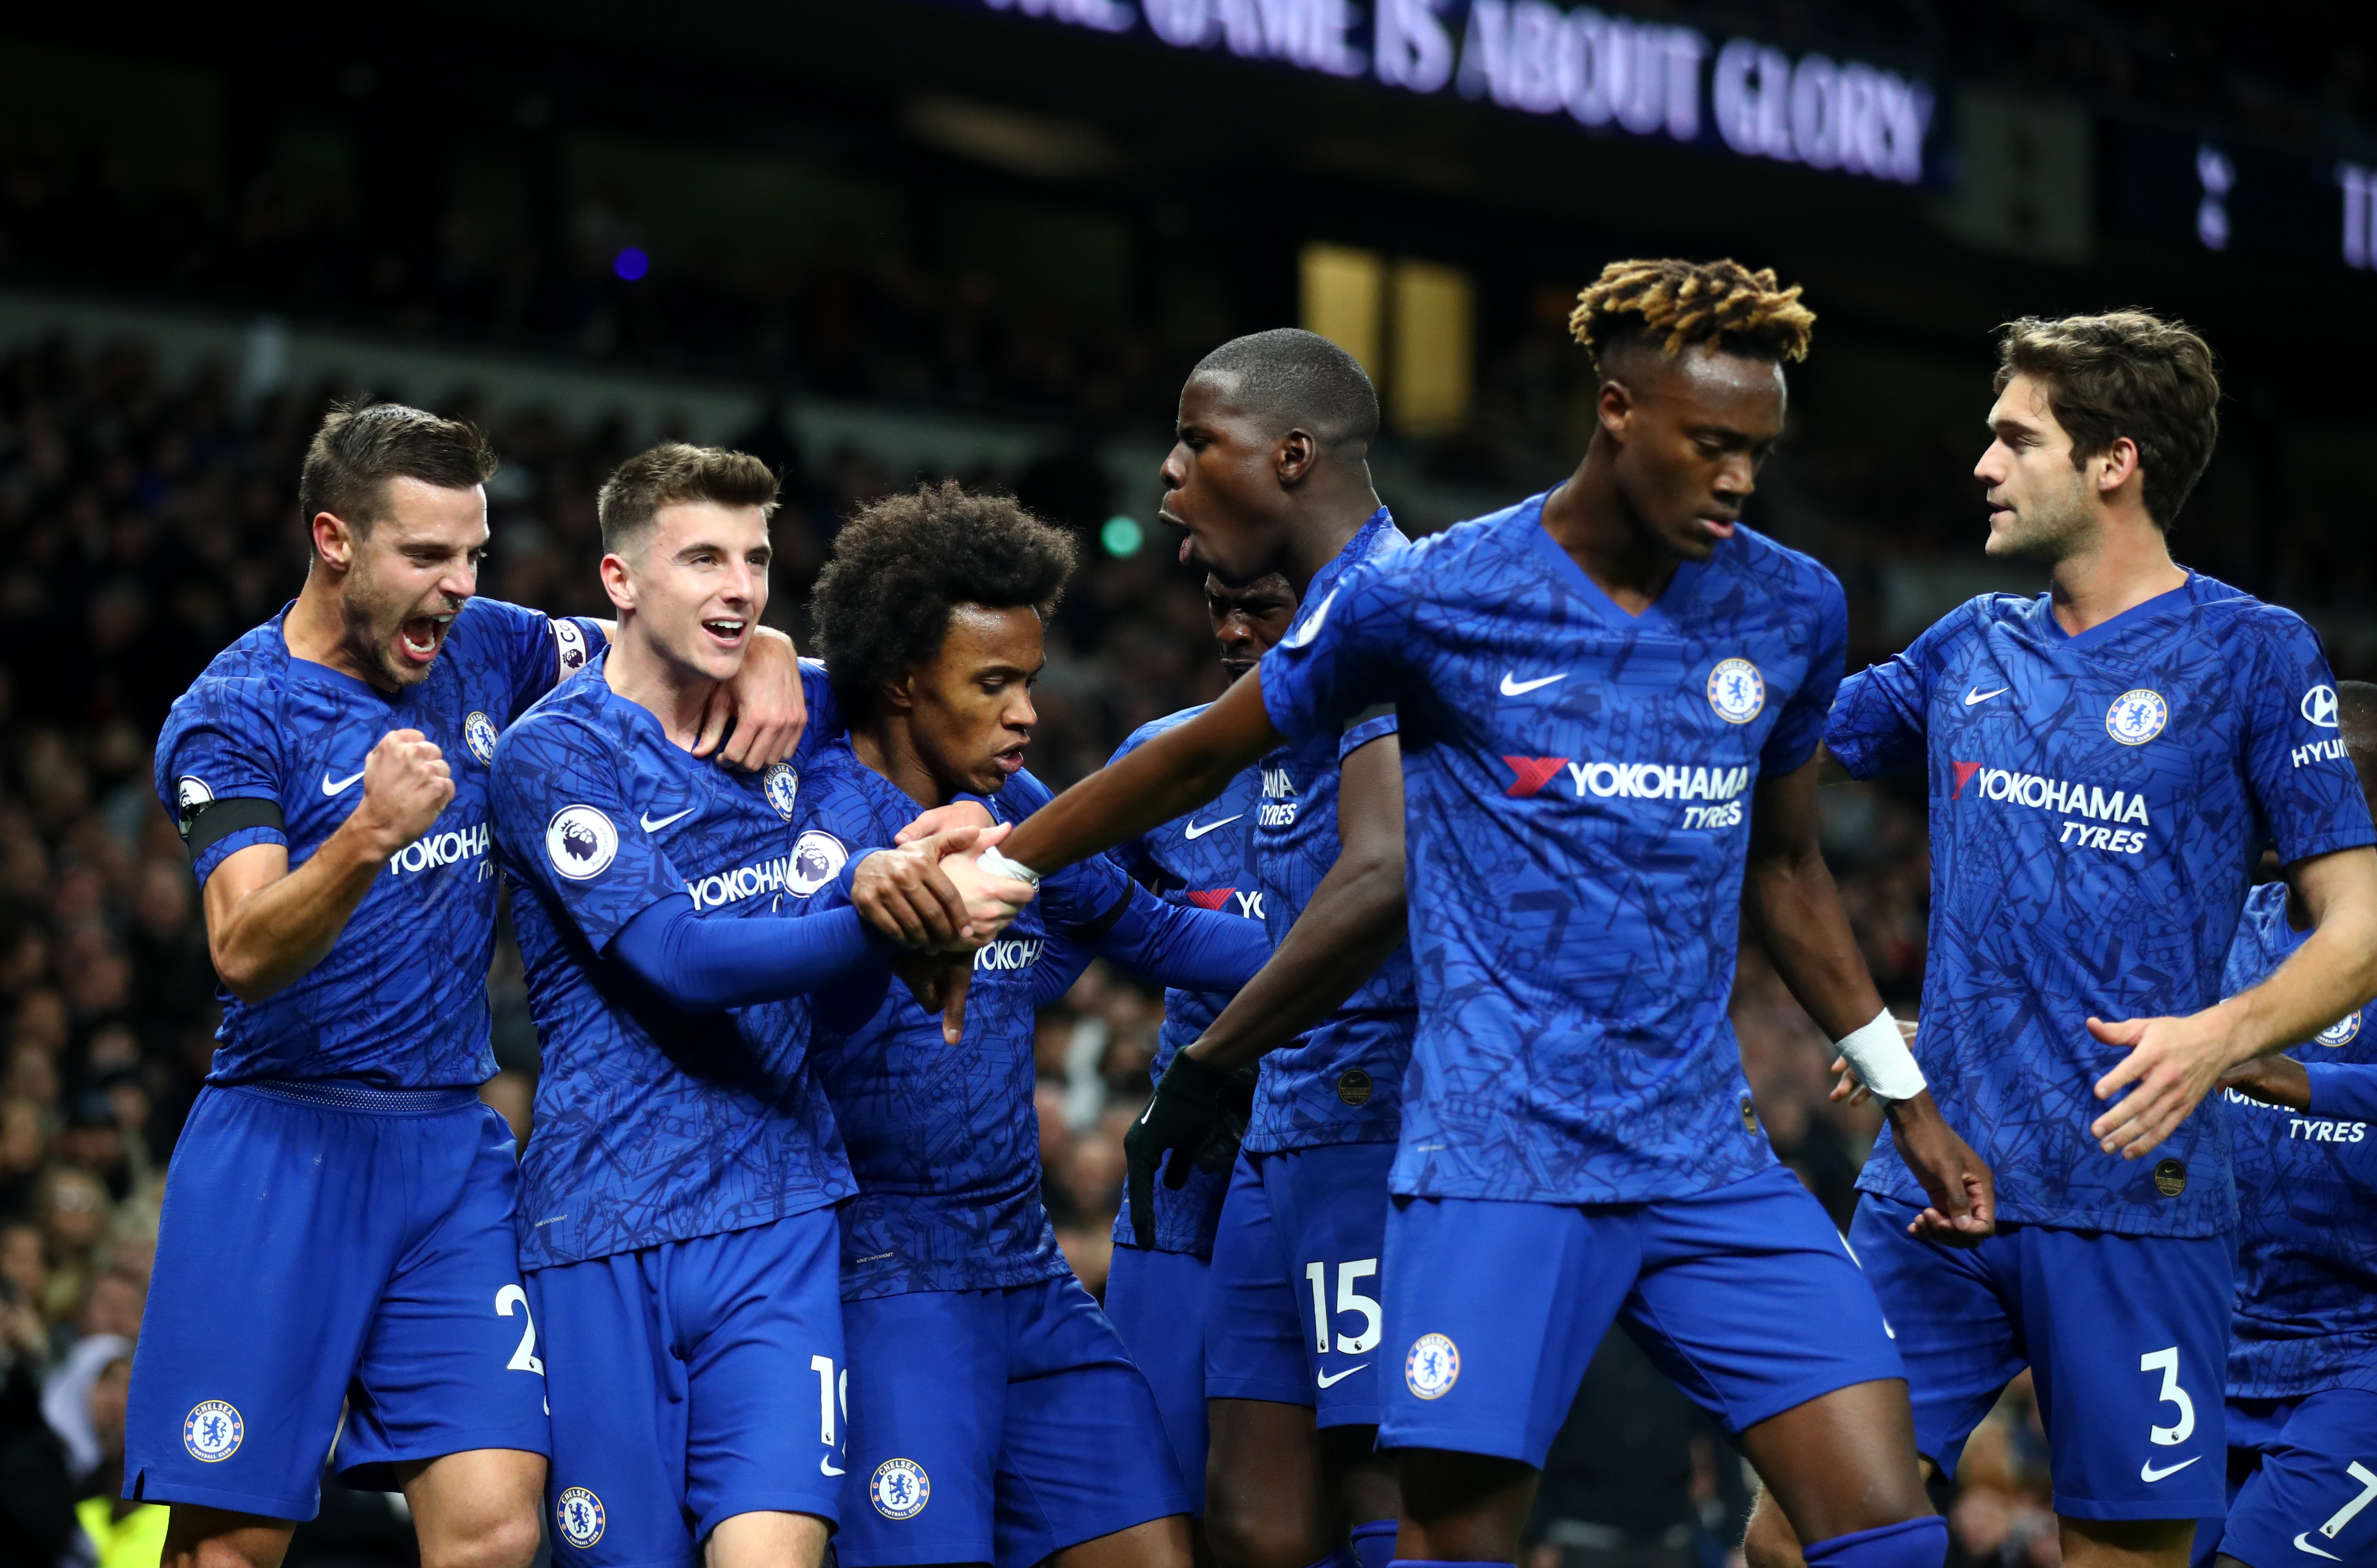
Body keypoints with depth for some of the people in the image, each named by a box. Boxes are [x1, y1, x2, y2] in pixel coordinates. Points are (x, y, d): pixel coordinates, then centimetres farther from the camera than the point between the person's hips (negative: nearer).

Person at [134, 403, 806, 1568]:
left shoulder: (483, 651, 8)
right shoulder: (231, 716, -7)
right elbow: (244, 952, -21)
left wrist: (765, 659, -5)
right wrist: (365, 839, -39)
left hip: (454, 1147, 4)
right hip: (282, 1152, -4)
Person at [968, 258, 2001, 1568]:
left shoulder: (1789, 611, 7)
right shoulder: (1431, 600, -6)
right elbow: (1204, 758, 8)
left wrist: (1906, 1098, 22)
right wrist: (989, 867, 11)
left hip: (1709, 1163, 4)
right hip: (1500, 1162, -4)